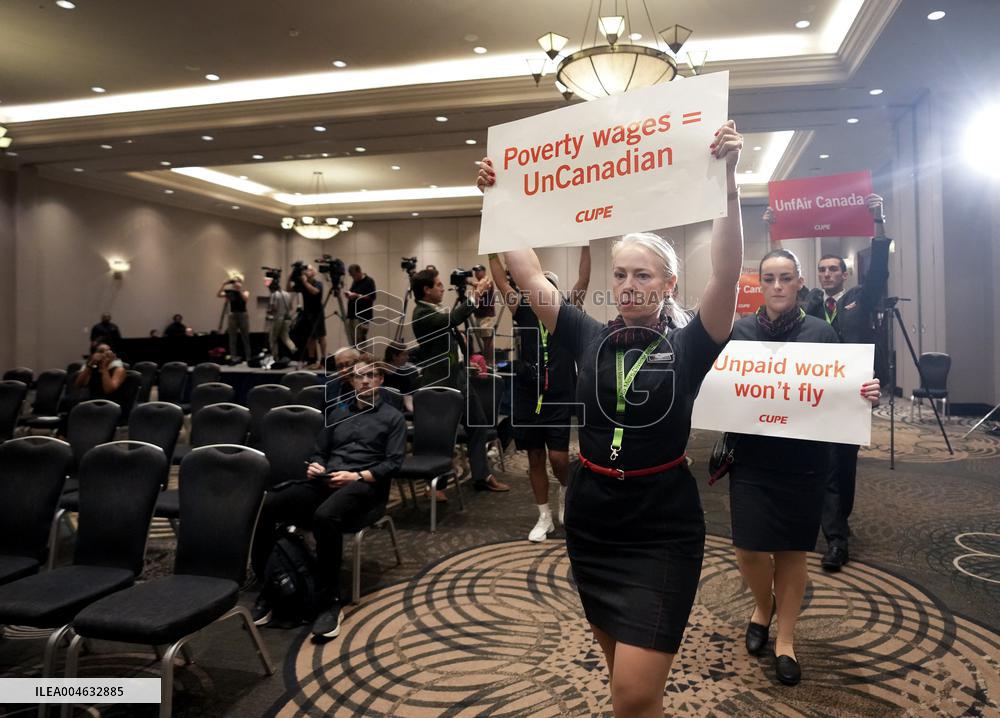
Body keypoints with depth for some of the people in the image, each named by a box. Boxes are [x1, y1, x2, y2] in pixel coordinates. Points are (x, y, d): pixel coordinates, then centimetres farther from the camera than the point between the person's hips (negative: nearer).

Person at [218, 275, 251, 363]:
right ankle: (233, 357, 4)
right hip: (233, 316, 1)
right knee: (232, 338, 0)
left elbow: (245, 298, -20)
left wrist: (240, 289, -23)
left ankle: (248, 358, 7)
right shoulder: (230, 292, 3)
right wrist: (223, 285, -17)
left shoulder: (245, 292, 1)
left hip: (243, 315, -1)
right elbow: (218, 295, -9)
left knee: (245, 338, 3)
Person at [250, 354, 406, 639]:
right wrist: (315, 466, -1)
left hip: (365, 485, -5)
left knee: (325, 516, -39)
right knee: (264, 506, -21)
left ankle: (330, 601, -28)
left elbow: (393, 463, 0)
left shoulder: (393, 418, 11)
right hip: (325, 480, 5)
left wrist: (357, 476, -14)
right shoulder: (337, 414, 27)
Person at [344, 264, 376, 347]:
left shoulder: (369, 281, -6)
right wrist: (349, 295, 4)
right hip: (351, 315, 8)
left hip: (362, 317, -8)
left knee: (360, 340, -10)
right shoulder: (354, 281, 17)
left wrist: (357, 296, -17)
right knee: (351, 340, 6)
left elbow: (372, 297, -14)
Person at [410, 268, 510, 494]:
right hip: (439, 382, -9)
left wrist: (473, 295, 9)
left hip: (458, 377, 10)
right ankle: (436, 484, 19)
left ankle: (481, 476, 21)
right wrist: (475, 294, -25)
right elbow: (453, 319, -33)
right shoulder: (421, 313, -18)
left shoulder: (436, 310, 10)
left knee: (477, 422, 12)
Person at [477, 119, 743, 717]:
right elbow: (529, 273, 0)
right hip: (591, 521, 4)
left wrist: (728, 182, -32)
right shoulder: (590, 339, 0)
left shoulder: (688, 347, -8)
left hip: (663, 529, -4)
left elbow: (727, 273, -23)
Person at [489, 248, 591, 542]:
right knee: (535, 458, 10)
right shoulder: (523, 310, 7)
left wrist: (586, 246, -7)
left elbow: (584, 280, -3)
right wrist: (493, 251, 1)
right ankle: (544, 517, 24)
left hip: (559, 398, -2)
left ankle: (565, 490, 30)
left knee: (558, 457, -6)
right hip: (527, 397, 2)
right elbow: (501, 282, 5)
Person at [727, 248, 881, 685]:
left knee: (792, 550, 9)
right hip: (751, 459, 1)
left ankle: (786, 638, 28)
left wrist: (866, 395, -20)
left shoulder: (820, 332, -3)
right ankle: (763, 605, 33)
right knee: (750, 549, -1)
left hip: (804, 462, 0)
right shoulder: (739, 332, -1)